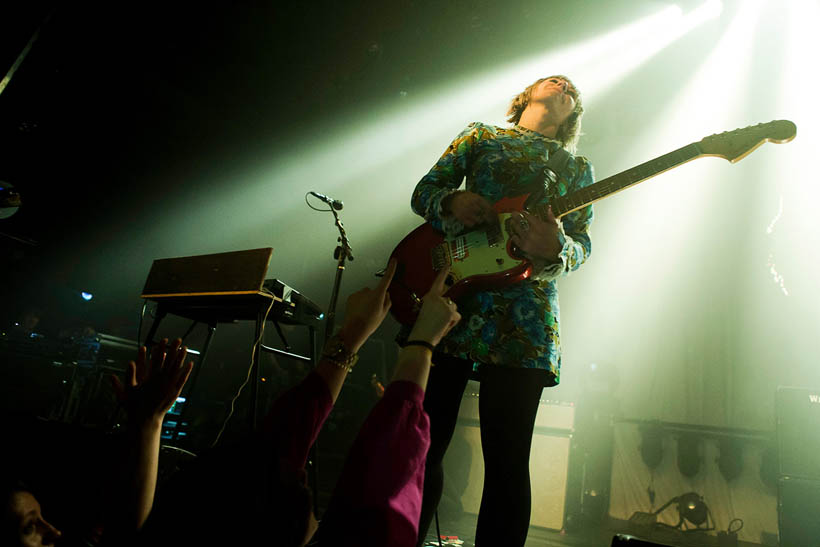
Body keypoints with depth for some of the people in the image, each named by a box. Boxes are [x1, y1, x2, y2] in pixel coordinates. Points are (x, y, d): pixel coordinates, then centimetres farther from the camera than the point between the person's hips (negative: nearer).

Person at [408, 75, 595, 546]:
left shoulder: (577, 167, 19)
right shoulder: (480, 136, 19)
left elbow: (583, 243, 7)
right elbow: (423, 192, 12)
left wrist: (556, 249, -18)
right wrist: (453, 202, -12)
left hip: (523, 321, 0)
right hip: (450, 296, 0)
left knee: (508, 463, 0)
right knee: (423, 444, 4)